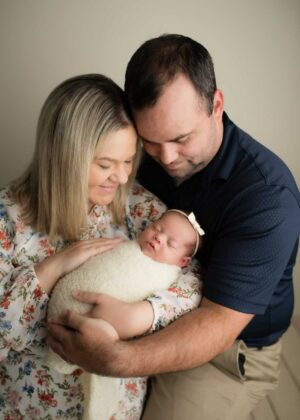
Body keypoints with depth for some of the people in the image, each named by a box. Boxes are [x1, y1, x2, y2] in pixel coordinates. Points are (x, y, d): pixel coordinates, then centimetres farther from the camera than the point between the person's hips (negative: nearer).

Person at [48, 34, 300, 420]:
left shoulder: (268, 196, -29)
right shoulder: (150, 154, -7)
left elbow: (219, 322, -31)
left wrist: (119, 360, -44)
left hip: (229, 348, -5)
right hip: (152, 315, 6)